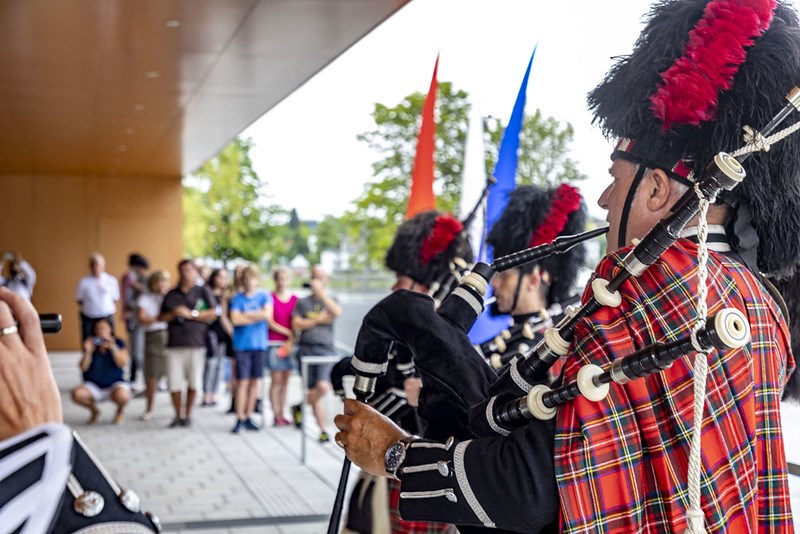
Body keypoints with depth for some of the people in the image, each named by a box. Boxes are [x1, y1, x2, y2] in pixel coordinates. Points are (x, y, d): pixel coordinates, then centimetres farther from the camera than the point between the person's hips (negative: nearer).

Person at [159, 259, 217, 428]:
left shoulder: (203, 292, 5)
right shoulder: (171, 295, 14)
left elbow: (212, 314, -3)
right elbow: (161, 317, 14)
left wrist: (191, 314, -9)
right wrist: (173, 314, -5)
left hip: (196, 344, -2)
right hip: (174, 343, 2)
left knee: (193, 382, 5)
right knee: (174, 383, -1)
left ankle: (187, 415, 19)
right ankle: (178, 415, 15)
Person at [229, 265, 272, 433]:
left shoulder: (264, 296, 6)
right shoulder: (237, 298, 4)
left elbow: (268, 315, -9)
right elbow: (235, 319, -9)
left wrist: (246, 315, -7)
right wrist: (257, 317, -6)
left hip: (260, 344, 2)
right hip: (242, 344, -2)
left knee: (256, 381, 5)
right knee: (243, 381, -4)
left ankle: (248, 417, 14)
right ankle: (240, 419, 0)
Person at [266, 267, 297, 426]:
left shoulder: (294, 299, 9)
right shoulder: (270, 298, -2)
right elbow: (270, 323, -5)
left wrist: (291, 341, -5)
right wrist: (288, 333, -7)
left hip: (290, 343, 4)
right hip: (274, 342, -4)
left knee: (285, 380, 6)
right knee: (276, 380, -3)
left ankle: (282, 414, 13)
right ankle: (276, 416, 1)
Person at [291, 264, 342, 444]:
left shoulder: (331, 300, 14)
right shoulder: (302, 302, 14)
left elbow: (337, 312, -10)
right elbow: (296, 324, 3)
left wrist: (321, 292, -12)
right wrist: (318, 320, -3)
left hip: (326, 349, -1)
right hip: (306, 348, 1)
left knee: (323, 387, -20)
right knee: (313, 390, 0)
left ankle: (300, 407, 7)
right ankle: (323, 430, 12)